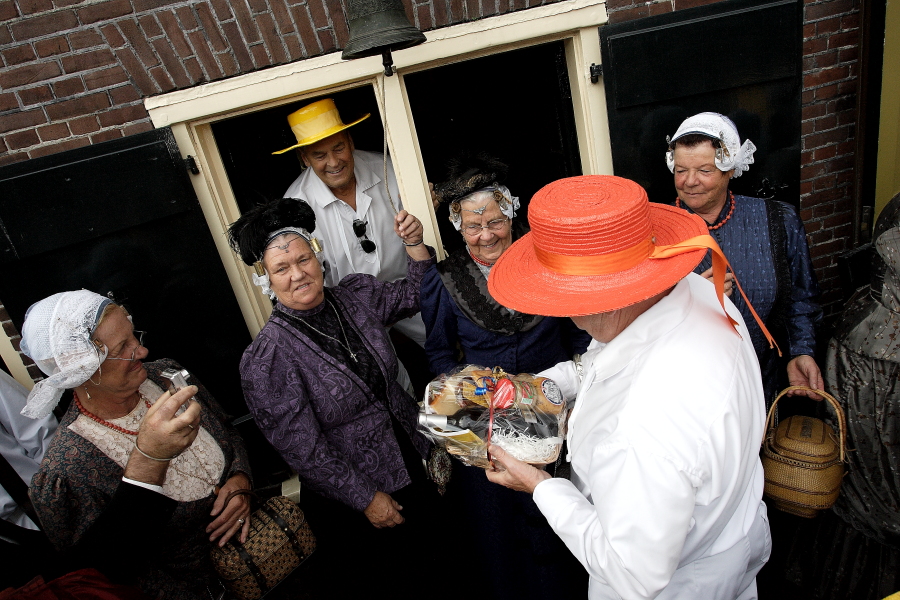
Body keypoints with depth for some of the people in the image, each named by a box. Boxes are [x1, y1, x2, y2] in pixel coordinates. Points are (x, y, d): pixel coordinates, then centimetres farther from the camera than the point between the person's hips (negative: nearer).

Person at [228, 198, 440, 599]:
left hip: (412, 460, 6)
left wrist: (414, 243, -9)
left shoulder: (356, 296, -8)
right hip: (350, 499, -5)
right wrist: (366, 499, -16)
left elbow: (417, 294, 8)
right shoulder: (266, 360, -24)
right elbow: (304, 451, -21)